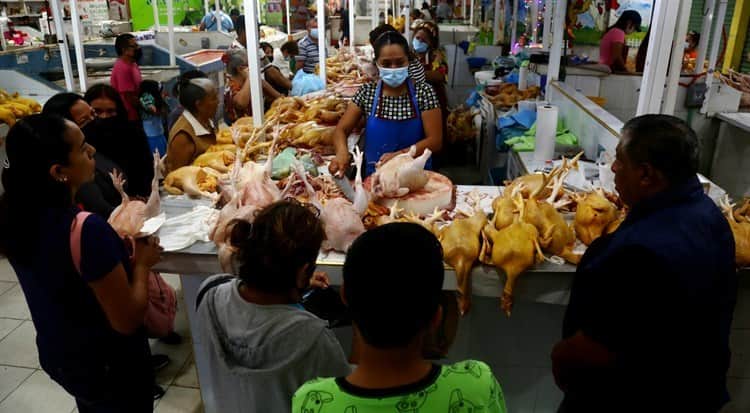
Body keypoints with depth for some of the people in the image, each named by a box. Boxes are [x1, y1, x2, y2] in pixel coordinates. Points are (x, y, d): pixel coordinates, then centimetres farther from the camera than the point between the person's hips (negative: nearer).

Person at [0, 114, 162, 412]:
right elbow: (127, 321, -25)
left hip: (56, 357, 7)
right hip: (109, 366, -6)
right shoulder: (86, 229, -33)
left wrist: (119, 255, -1)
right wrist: (141, 263, -12)